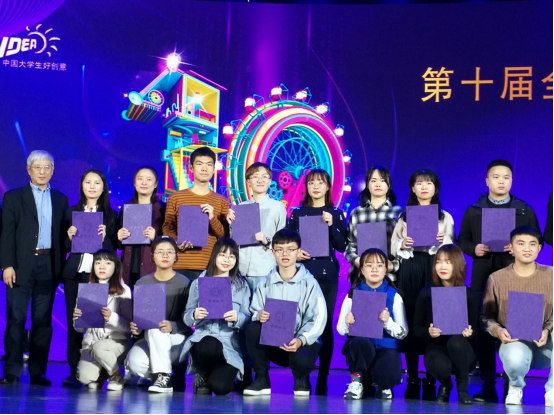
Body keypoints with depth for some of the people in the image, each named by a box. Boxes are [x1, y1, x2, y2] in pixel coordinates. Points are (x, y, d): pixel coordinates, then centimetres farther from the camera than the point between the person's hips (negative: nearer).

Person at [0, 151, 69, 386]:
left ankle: (38, 372, 8)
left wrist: (60, 265, 1)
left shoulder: (60, 200, 14)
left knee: (43, 320, 3)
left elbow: (62, 234, 12)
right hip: (21, 266, -2)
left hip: (49, 265, 2)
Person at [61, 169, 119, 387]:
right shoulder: (71, 213, 11)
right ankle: (74, 372, 7)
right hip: (74, 273, 2)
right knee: (74, 322, 2)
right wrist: (69, 237, -10)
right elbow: (65, 247, 10)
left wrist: (105, 237, -14)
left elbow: (113, 248, 5)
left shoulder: (110, 214, 7)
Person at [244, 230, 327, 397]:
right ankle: (262, 379, -9)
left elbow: (318, 318, -14)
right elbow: (254, 311, 0)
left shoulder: (309, 282, -6)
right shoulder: (266, 282, 3)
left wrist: (301, 340, -29)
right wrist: (259, 315, -26)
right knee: (253, 328, -26)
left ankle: (301, 379, 4)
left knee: (301, 359, -36)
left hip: (303, 342, -3)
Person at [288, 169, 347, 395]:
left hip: (327, 274, 0)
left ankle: (323, 379, 5)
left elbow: (342, 246, 1)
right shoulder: (297, 213, 9)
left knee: (326, 323, -1)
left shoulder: (336, 214, 8)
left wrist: (332, 225, -11)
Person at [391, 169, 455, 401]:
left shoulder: (445, 217, 13)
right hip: (409, 271, 1)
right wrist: (403, 244, -9)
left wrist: (442, 242, -12)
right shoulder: (404, 216, 15)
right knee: (410, 323, -3)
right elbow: (393, 248, 10)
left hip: (434, 271, -1)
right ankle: (412, 380, 5)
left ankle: (431, 382, -1)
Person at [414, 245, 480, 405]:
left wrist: (469, 332, -26)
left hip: (462, 350, 0)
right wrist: (429, 332, -23)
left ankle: (463, 388, -10)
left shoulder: (470, 295, -4)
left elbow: (476, 328, 0)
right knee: (440, 366, -36)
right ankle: (445, 385, 8)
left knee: (455, 342, -37)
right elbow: (417, 328, 1)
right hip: (436, 347, 1)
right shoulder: (426, 293, -4)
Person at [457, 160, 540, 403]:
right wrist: (474, 249, -10)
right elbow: (462, 241, 10)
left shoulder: (525, 211, 7)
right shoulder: (473, 211, 8)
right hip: (483, 277, 1)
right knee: (483, 328, 1)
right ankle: (488, 386, 9)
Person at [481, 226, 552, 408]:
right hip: (513, 342, -1)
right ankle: (516, 387, 4)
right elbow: (486, 316, 3)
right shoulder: (497, 279, 0)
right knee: (515, 357, -39)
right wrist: (498, 330, -17)